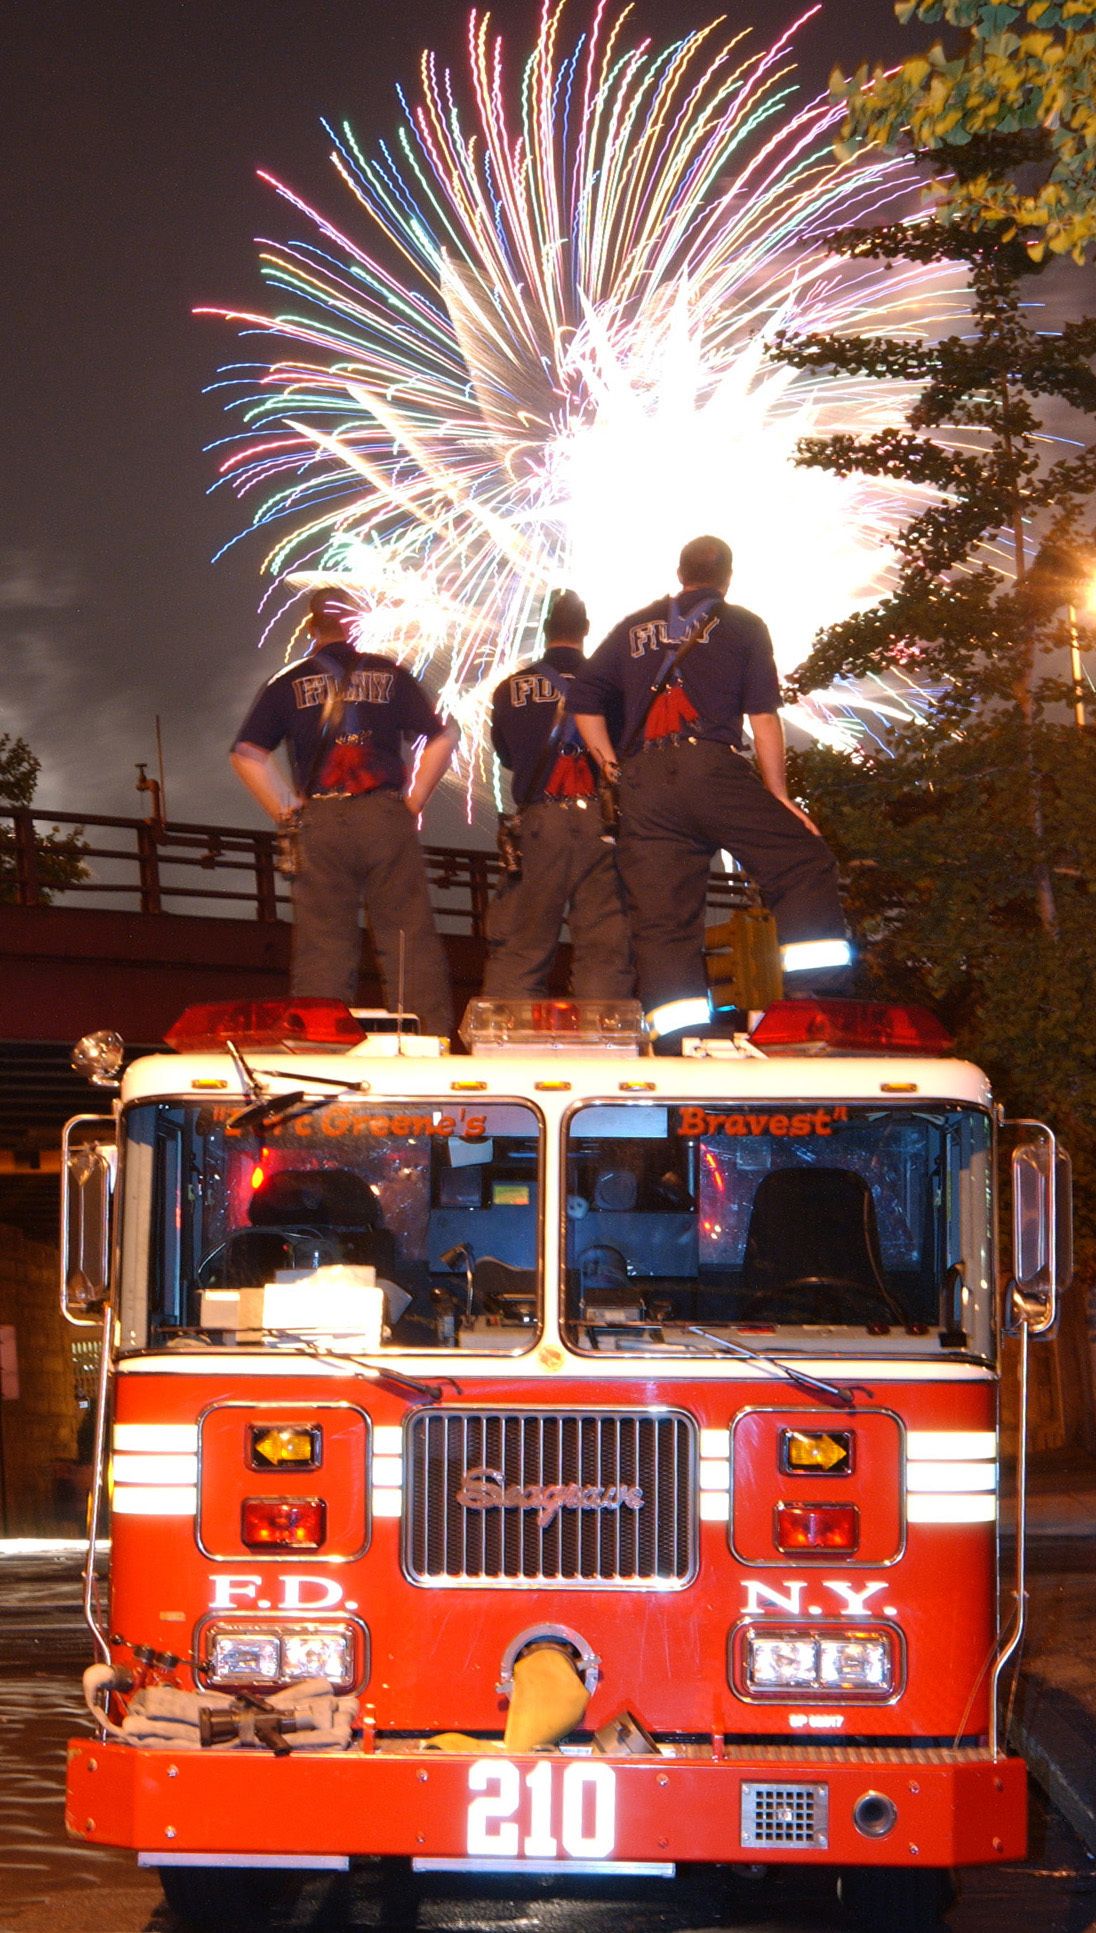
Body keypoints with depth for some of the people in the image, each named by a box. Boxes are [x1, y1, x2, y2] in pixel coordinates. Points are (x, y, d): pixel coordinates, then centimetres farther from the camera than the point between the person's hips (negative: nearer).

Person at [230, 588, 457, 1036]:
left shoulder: (288, 683, 7)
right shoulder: (390, 674, 8)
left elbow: (246, 754, 1)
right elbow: (441, 739, 5)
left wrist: (286, 810, 6)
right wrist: (414, 800, 9)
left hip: (320, 822, 0)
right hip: (386, 815, 0)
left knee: (321, 944, 1)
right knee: (408, 936, 0)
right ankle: (429, 1036, -4)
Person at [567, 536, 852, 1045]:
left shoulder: (634, 628, 22)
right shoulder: (742, 626, 13)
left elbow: (582, 697, 15)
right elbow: (763, 715, 4)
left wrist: (613, 767, 18)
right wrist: (779, 795, 6)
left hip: (643, 783, 4)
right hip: (713, 767, -4)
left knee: (661, 918, -1)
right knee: (804, 864, 5)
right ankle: (818, 1003, -9)